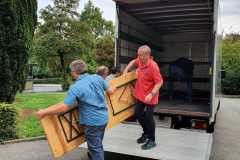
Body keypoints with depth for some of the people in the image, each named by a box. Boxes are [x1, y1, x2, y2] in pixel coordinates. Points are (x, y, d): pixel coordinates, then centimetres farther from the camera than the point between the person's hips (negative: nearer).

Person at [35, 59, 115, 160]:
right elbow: (110, 91, 5)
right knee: (98, 145, 28)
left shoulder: (75, 88, -20)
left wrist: (43, 112, -13)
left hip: (92, 122, -7)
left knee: (95, 148, 12)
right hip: (104, 118, 7)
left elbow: (63, 107, -23)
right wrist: (113, 88, 30)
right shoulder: (98, 78, -3)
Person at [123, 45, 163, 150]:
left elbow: (159, 82, -23)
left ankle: (152, 140, 20)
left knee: (148, 117, 1)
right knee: (138, 114, 16)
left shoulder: (153, 66, -24)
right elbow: (133, 62, 22)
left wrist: (151, 94, -30)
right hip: (140, 95, 8)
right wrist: (126, 69, 9)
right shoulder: (140, 60, -2)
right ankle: (146, 133, 38)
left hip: (149, 96, -8)